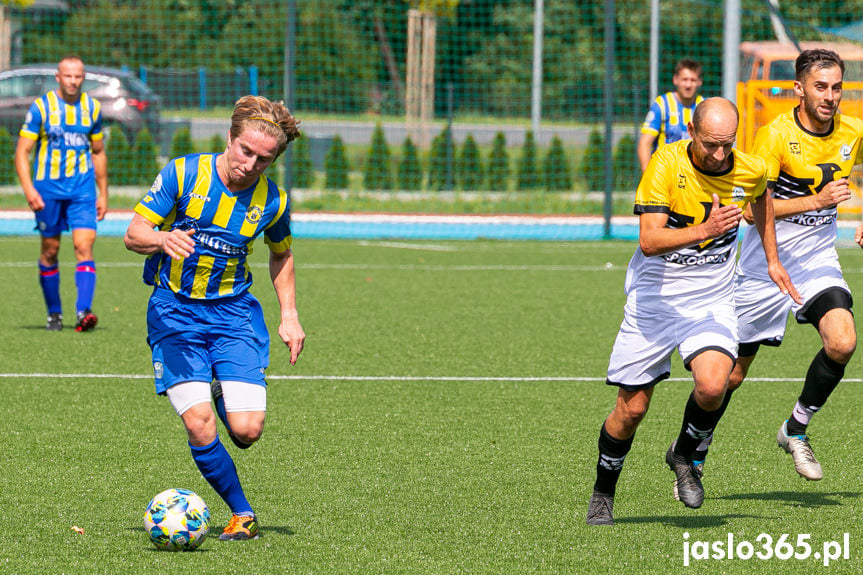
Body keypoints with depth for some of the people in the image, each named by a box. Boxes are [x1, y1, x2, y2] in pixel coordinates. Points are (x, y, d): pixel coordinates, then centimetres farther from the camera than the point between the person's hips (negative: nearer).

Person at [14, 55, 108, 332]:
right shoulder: (41, 107, -2)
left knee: (84, 246, -14)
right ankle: (54, 313, 20)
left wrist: (103, 193, 16)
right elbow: (22, 151, -4)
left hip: (83, 190, 1)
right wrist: (29, 189, -16)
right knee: (50, 250, 6)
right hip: (48, 189, -1)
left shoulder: (92, 108, 8)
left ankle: (83, 311, -23)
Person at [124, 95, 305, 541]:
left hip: (233, 311, 2)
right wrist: (163, 239, -31)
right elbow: (133, 234, -9)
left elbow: (281, 254, 17)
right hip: (174, 311, -2)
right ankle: (243, 514, 4)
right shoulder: (183, 174, -11)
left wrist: (289, 315, 9)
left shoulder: (272, 200, -2)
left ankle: (223, 398, 24)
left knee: (246, 430, -13)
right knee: (199, 427, -17)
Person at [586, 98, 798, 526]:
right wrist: (704, 230, -39)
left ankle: (685, 455, 7)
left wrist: (772, 259, 24)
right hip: (654, 297, -2)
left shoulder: (750, 171, -8)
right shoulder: (666, 164, -18)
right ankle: (602, 494, 28)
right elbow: (649, 241, -26)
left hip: (711, 300, 2)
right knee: (631, 409, 3)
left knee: (712, 384, -25)